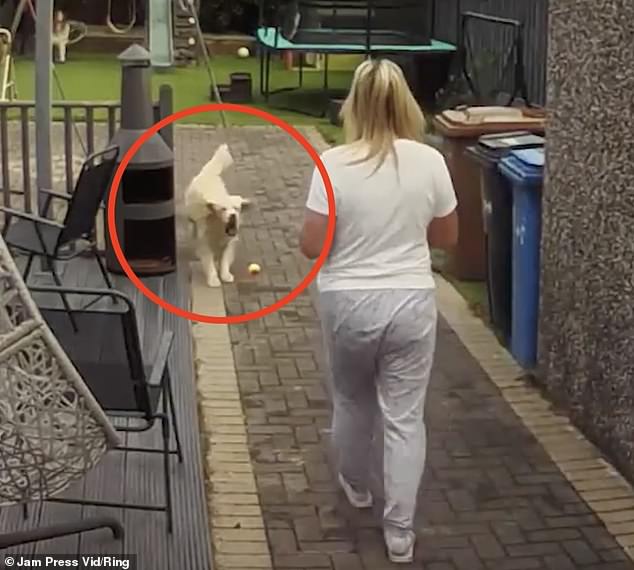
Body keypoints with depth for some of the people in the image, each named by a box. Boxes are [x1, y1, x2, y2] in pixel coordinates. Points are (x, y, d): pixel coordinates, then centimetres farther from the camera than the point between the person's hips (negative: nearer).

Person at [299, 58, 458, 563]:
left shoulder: (334, 165, -14)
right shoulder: (430, 162, -8)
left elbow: (311, 247, -11)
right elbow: (447, 238, 4)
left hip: (348, 304, 0)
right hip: (411, 303, 1)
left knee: (352, 402, 23)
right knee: (405, 417, 8)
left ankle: (356, 488, 45)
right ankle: (400, 531, 12)